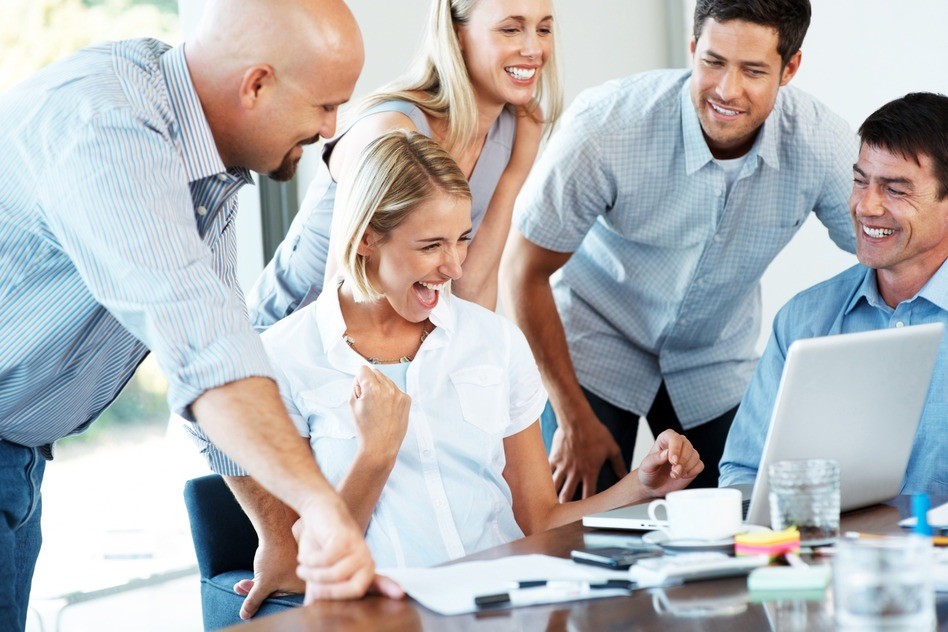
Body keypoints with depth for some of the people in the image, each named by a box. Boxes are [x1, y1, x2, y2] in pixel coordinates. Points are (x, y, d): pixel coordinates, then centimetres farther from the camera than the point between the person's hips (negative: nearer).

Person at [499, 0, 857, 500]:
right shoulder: (605, 128, -30)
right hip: (596, 346, -3)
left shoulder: (822, 145, -23)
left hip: (715, 366, 3)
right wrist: (575, 420, -17)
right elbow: (523, 272, -19)